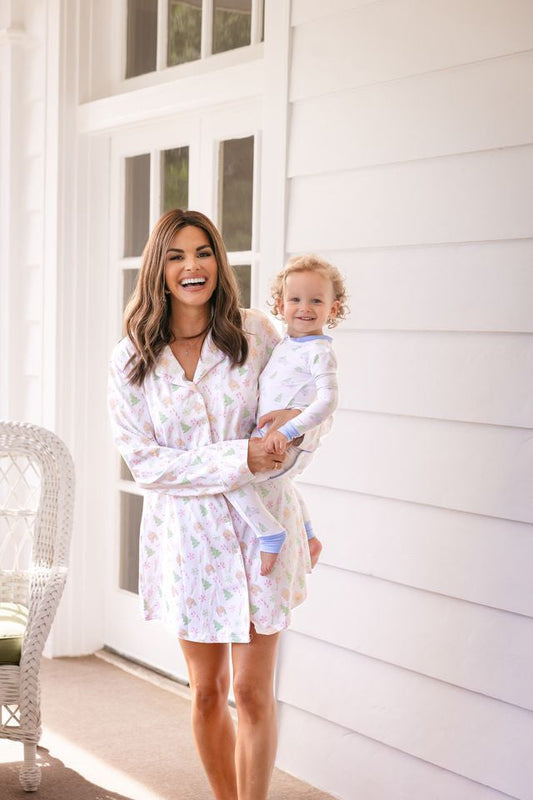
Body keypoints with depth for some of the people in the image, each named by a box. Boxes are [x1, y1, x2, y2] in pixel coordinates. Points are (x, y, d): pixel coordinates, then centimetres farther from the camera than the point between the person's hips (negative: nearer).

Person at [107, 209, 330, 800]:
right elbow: (145, 462, -9)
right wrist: (238, 458, -20)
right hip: (187, 534, 1)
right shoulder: (131, 361, -4)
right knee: (207, 693, 12)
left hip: (260, 529, -1)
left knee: (253, 692, 2)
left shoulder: (255, 334, -2)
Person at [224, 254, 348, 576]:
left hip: (288, 445, -10)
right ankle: (309, 538, 47)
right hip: (269, 438, 10)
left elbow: (327, 401, -28)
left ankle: (271, 534, -12)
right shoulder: (286, 343, 10)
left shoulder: (318, 351, -17)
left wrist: (288, 431, -33)